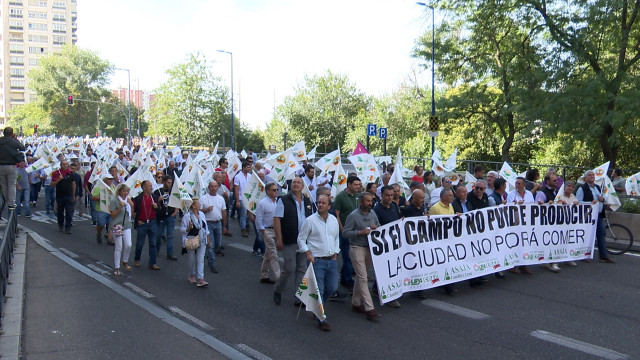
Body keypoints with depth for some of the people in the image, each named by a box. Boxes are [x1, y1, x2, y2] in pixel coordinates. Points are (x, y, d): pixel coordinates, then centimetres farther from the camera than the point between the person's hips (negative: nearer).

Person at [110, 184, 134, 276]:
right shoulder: (114, 200, -8)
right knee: (119, 248, -1)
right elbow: (113, 215, -10)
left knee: (128, 245, -4)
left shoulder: (128, 200, 10)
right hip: (117, 226, -5)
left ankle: (125, 262, 21)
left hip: (127, 225, 5)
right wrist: (120, 207, -22)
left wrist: (130, 204, -4)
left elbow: (132, 213, 11)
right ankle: (116, 268, 11)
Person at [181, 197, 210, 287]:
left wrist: (207, 238, 15)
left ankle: (201, 279, -6)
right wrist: (189, 228, -27)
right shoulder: (187, 216, -11)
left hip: (201, 241, 4)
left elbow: (205, 227, 15)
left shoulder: (202, 214, 6)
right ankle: (192, 276, 31)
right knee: (192, 259, 9)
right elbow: (182, 229, -8)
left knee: (200, 259, -3)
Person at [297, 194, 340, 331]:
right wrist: (308, 253, -12)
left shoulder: (334, 220, 8)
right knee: (319, 290, -3)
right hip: (316, 261, -5)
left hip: (331, 260, 5)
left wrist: (335, 254, 11)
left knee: (332, 288, 11)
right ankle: (321, 320, 6)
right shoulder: (310, 220, -7)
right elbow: (301, 239, -2)